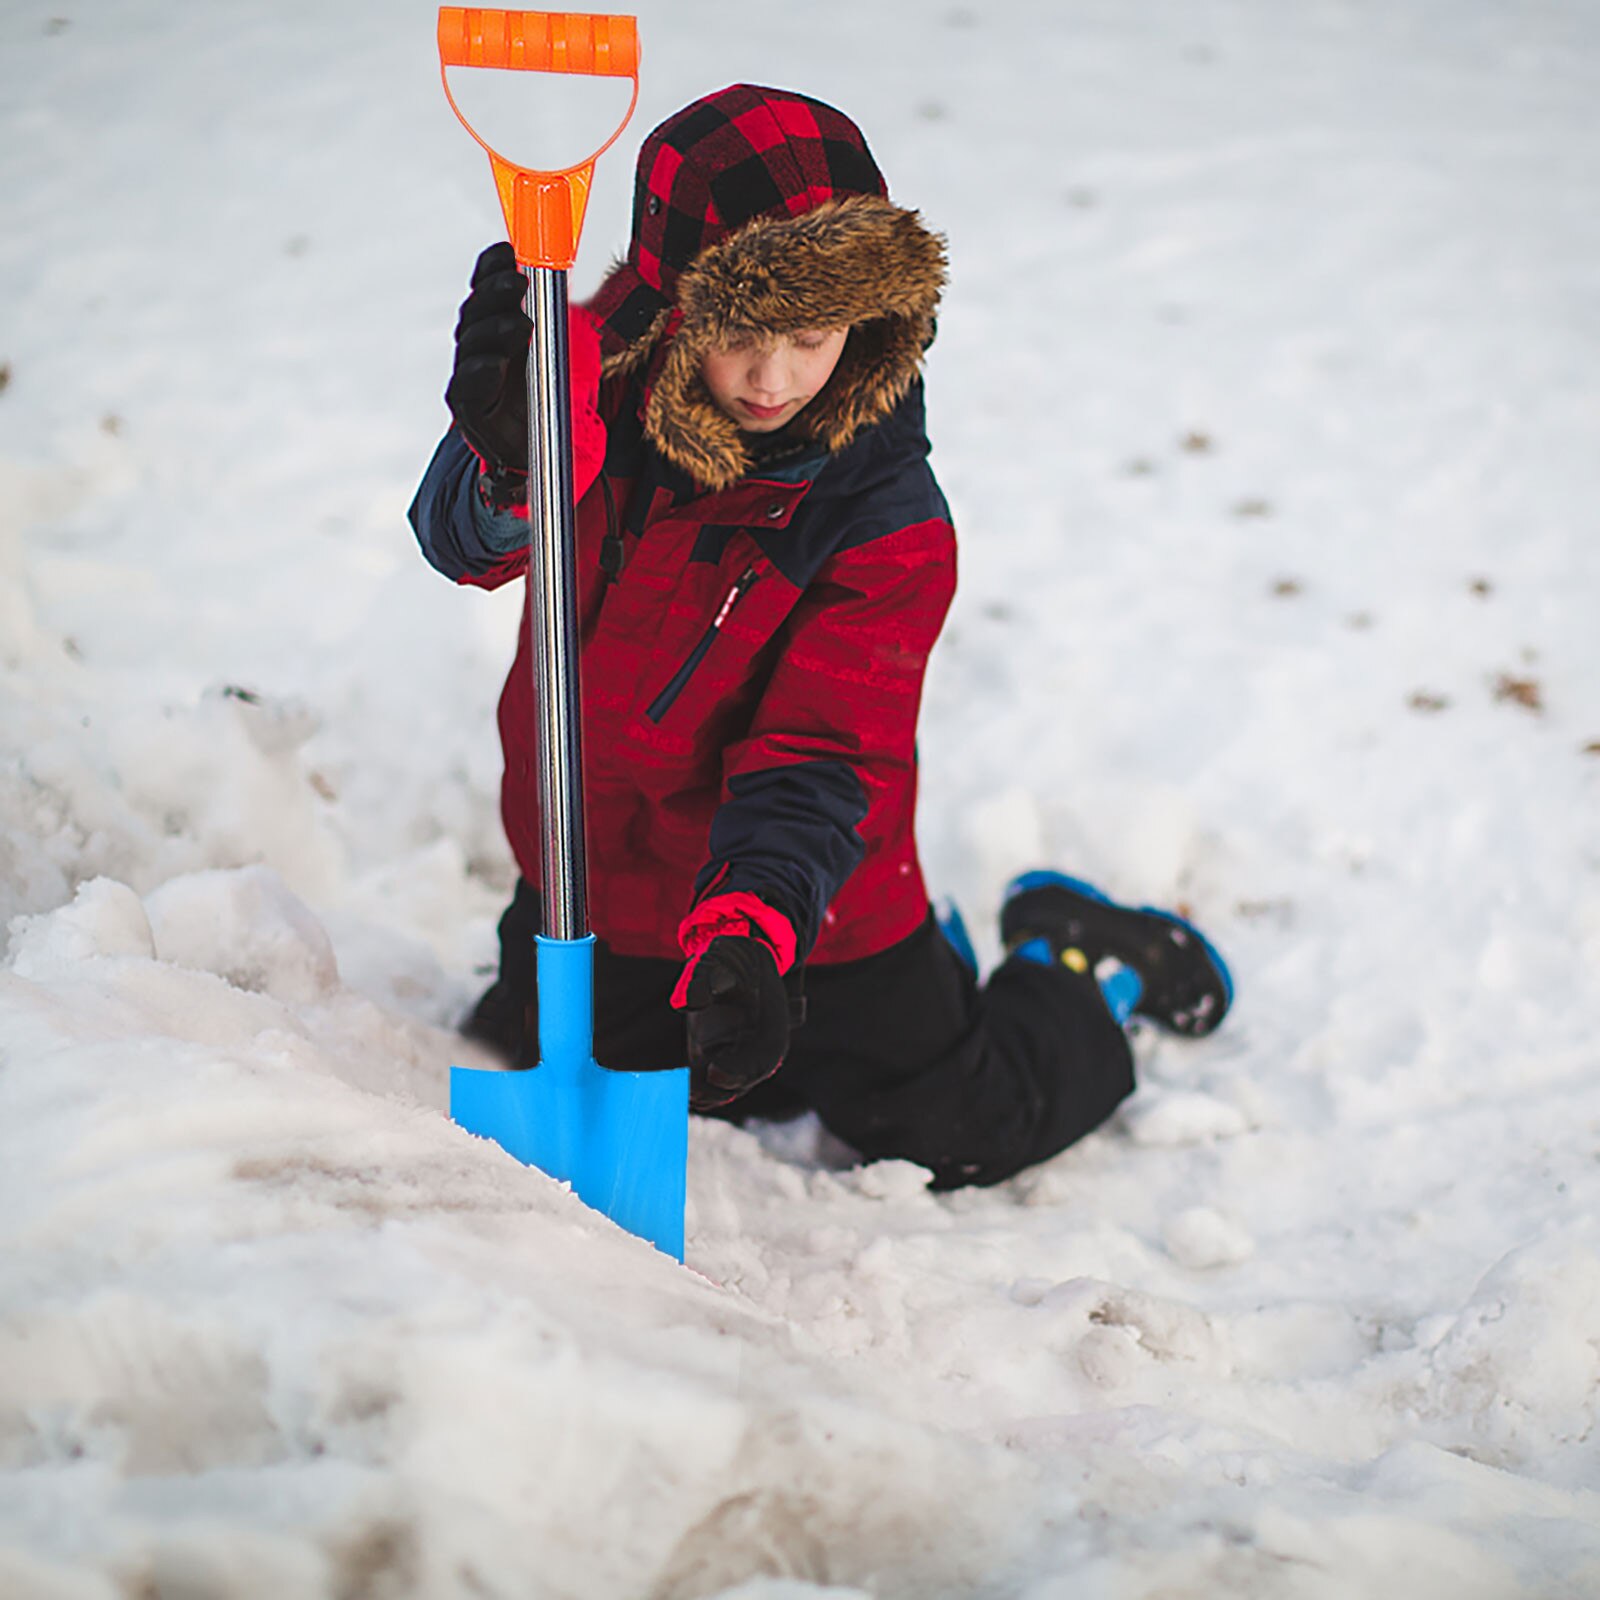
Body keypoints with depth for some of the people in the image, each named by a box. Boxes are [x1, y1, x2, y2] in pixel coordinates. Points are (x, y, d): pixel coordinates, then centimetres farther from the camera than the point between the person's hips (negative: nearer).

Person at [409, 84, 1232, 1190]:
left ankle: (1086, 969, 33)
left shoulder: (887, 521, -23)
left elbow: (820, 757, -26)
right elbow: (466, 538, -33)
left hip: (806, 910, -3)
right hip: (595, 878, 4)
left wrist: (751, 929, -44)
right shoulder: (602, 390, -17)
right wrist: (514, 457, -58)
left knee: (954, 1137, 4)